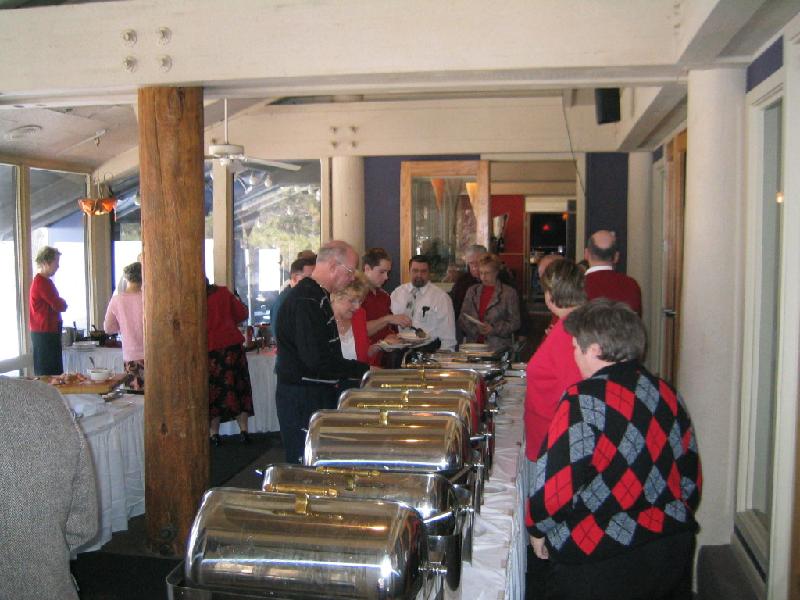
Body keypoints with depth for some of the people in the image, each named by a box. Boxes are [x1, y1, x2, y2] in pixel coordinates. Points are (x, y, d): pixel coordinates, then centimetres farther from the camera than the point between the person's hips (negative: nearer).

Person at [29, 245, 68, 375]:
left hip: (42, 333, 10)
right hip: (46, 334, -10)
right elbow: (59, 306, -18)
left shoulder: (39, 281, 16)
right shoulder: (43, 283, -17)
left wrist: (60, 302, 1)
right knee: (49, 374, -8)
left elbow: (54, 304, 20)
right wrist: (63, 302, 2)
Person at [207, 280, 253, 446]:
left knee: (213, 391, 8)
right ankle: (243, 430, 8)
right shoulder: (223, 292, 1)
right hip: (231, 346, 2)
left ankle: (214, 434, 10)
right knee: (237, 389, 9)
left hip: (208, 349, -2)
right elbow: (242, 314, 6)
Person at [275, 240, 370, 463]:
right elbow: (317, 359, -26)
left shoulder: (318, 297, 14)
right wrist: (363, 370, -19)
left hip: (318, 393, 10)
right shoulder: (305, 301, -20)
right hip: (302, 397, -10)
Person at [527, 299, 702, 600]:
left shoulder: (583, 400, -19)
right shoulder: (667, 394, 2)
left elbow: (554, 483, -21)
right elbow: (691, 480, 9)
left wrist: (538, 529, -3)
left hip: (601, 562, -6)